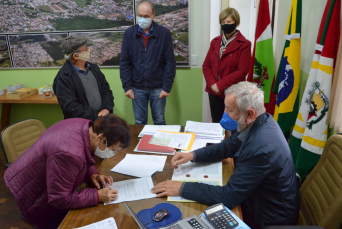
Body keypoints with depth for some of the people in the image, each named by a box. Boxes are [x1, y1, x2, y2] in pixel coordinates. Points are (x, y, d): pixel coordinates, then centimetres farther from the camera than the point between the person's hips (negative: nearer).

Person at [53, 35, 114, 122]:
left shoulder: (94, 68, 12)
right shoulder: (63, 78, -9)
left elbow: (106, 90, 14)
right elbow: (71, 107, -14)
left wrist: (106, 109, -4)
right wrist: (96, 115, -15)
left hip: (103, 117, 6)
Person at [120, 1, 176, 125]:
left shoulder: (164, 33, -6)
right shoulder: (129, 33, -1)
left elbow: (170, 62, -6)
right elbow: (124, 62, 1)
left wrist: (167, 87, -9)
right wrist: (127, 86, -4)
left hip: (158, 88, -1)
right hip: (137, 88, 2)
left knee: (159, 122, 10)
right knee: (139, 123, 12)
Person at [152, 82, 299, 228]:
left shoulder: (261, 148, -35)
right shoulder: (258, 122, -8)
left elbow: (229, 197, -30)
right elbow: (227, 147, 5)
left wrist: (182, 188, -24)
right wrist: (193, 155, -7)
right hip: (257, 201, 7)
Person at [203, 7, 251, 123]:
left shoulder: (244, 44, -6)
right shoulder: (215, 41, 10)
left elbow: (242, 71, -13)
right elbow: (206, 65, 7)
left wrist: (220, 85, -16)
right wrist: (212, 84, -9)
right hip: (214, 91, 5)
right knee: (216, 123, 12)